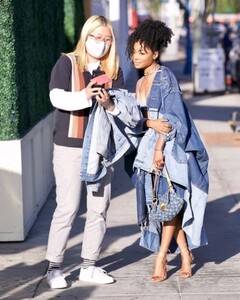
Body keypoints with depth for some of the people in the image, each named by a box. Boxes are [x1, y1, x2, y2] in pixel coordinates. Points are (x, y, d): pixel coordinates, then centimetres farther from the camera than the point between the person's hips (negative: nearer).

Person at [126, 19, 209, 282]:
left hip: (169, 147, -8)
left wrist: (159, 148, -19)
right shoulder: (141, 82, 14)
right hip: (150, 146, 8)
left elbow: (173, 117, -16)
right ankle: (185, 253, 17)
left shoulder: (165, 77, -10)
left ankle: (161, 258, -1)